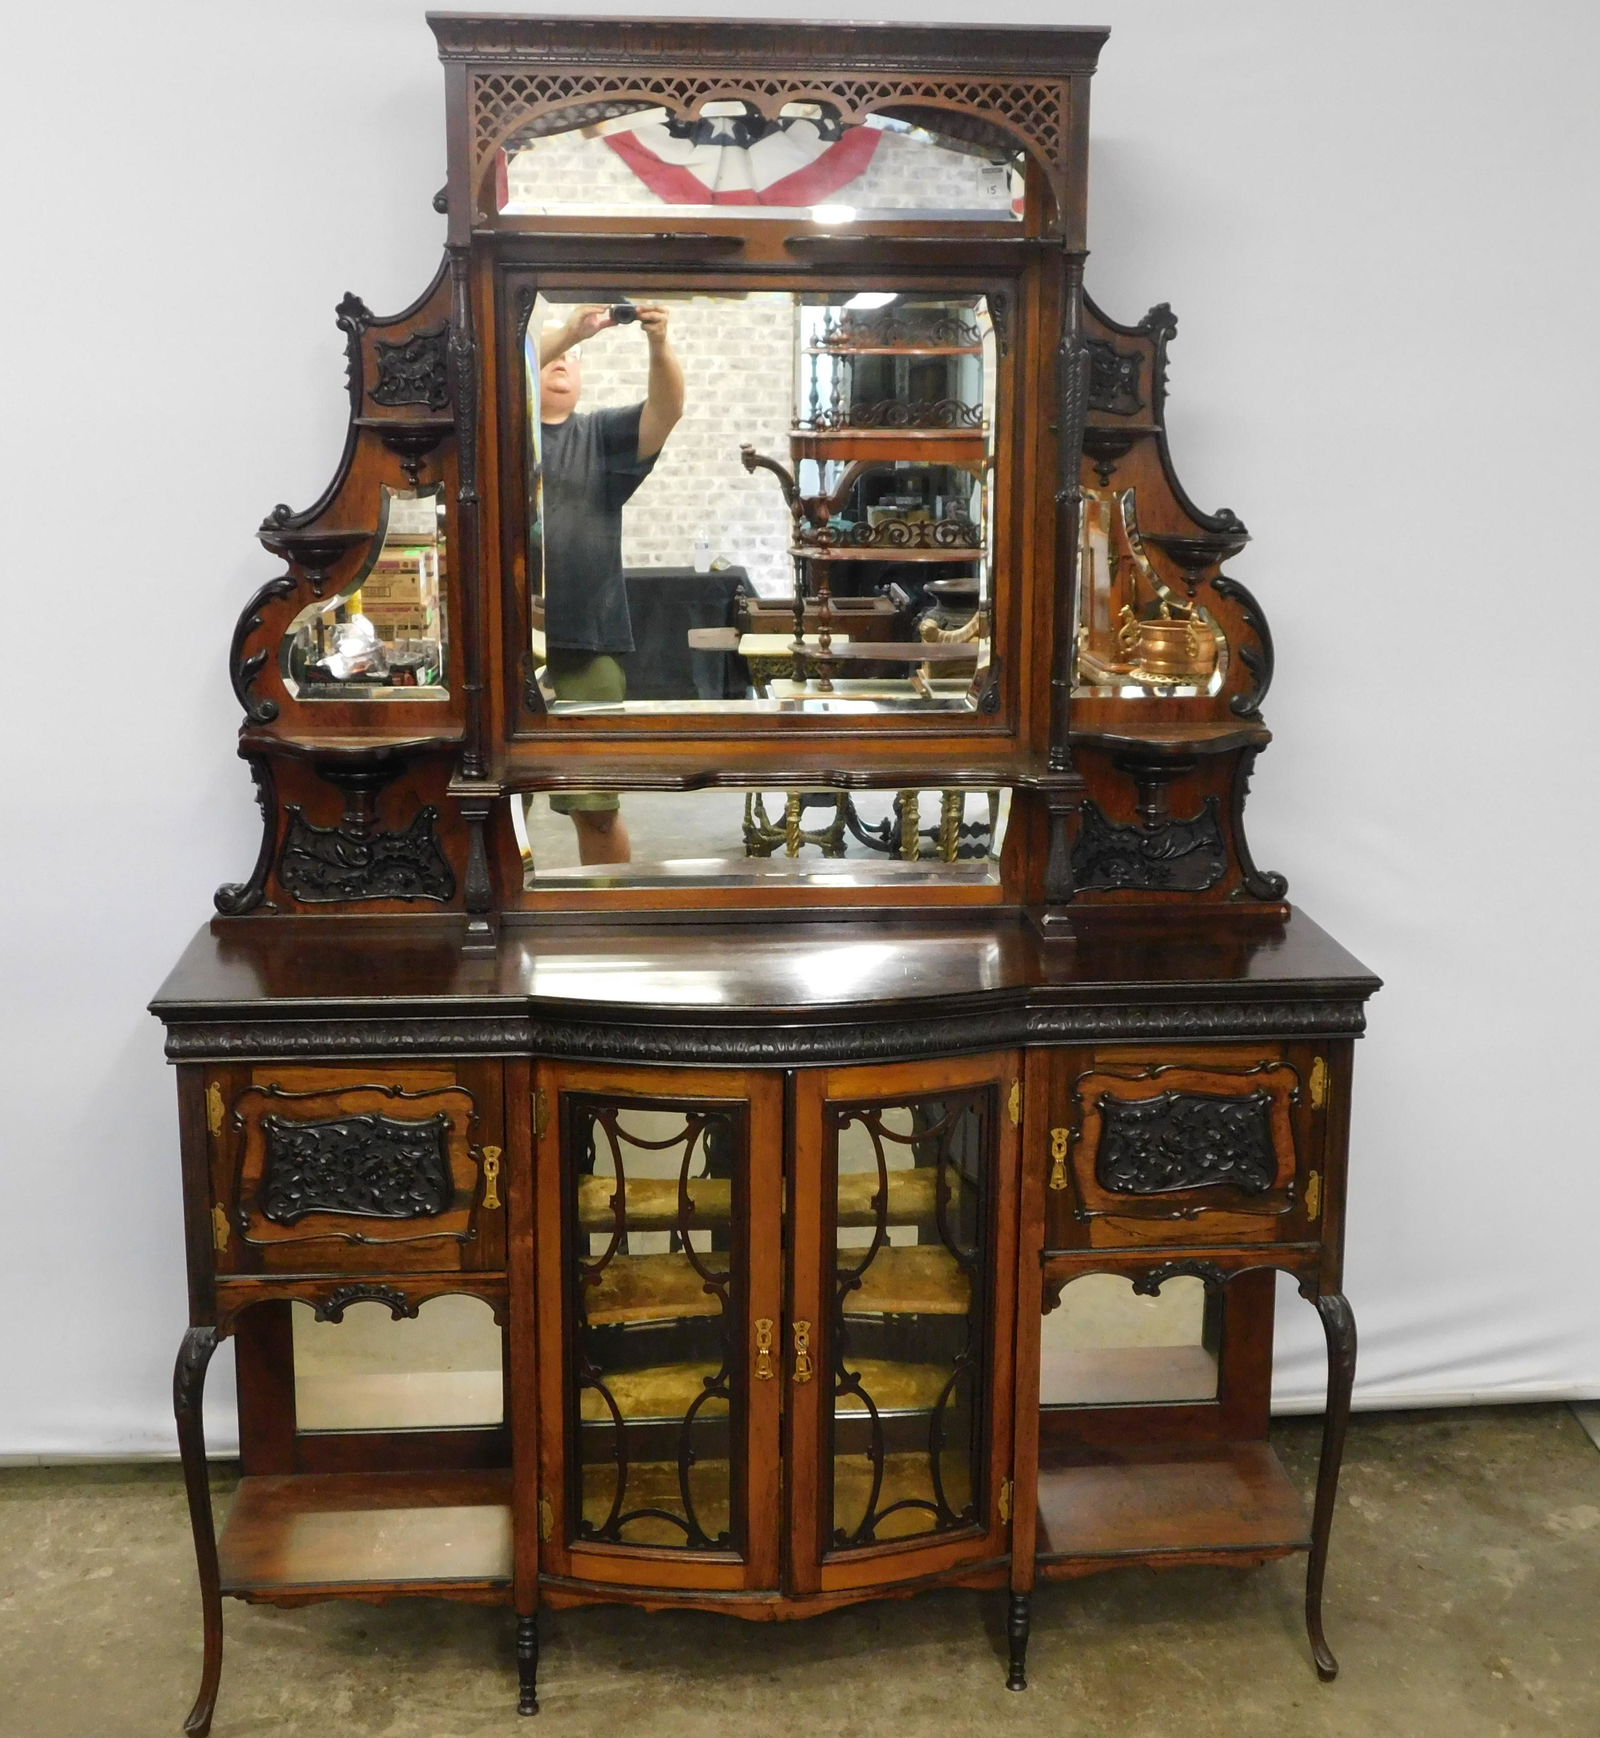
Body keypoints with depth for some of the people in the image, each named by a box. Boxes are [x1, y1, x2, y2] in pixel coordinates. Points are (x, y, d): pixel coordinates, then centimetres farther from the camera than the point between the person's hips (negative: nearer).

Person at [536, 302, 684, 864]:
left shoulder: (602, 434, 13)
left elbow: (666, 411, -4)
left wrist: (660, 344, -23)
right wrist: (568, 329, -24)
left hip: (587, 647, 1)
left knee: (598, 807, 7)